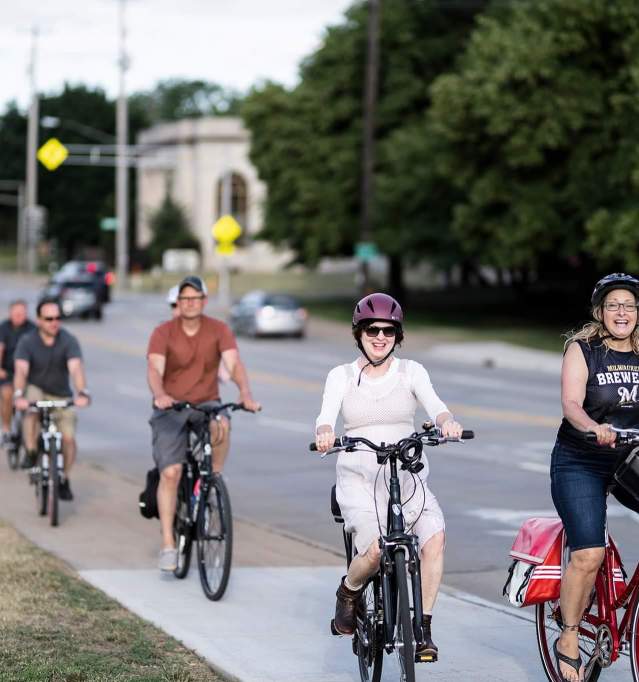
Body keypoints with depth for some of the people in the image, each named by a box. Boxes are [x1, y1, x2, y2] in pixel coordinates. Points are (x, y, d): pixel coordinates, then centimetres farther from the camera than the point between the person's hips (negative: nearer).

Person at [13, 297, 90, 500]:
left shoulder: (69, 341, -16)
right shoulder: (28, 341, -15)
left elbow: (76, 368, -30)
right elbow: (21, 370, -28)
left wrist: (82, 393, -47)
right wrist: (18, 395, -47)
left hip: (61, 396, 1)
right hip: (36, 390, -1)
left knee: (68, 438, -11)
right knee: (32, 406, -36)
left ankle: (64, 479, 13)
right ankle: (31, 453, -19)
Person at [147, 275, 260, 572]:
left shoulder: (218, 330, -4)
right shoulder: (163, 332, -8)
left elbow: (234, 363, -17)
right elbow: (154, 369, -22)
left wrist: (245, 393, -37)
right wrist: (159, 395, -44)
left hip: (206, 403, 1)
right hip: (171, 408, -1)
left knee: (220, 426, -36)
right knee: (170, 472, -14)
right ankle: (168, 545, -8)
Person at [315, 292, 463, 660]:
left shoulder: (411, 372, 7)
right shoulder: (342, 376, 6)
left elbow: (435, 405, -10)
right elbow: (326, 416, -9)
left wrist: (447, 421, -33)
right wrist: (324, 433, -34)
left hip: (408, 475, 1)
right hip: (359, 476, -1)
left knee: (435, 535, -27)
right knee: (375, 550, -27)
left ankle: (423, 627, -13)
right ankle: (349, 592, 9)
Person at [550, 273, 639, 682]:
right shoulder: (582, 349, -4)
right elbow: (571, 404, -18)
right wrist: (593, 428, -39)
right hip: (581, 464, -4)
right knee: (589, 554, -17)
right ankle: (569, 640, -1)